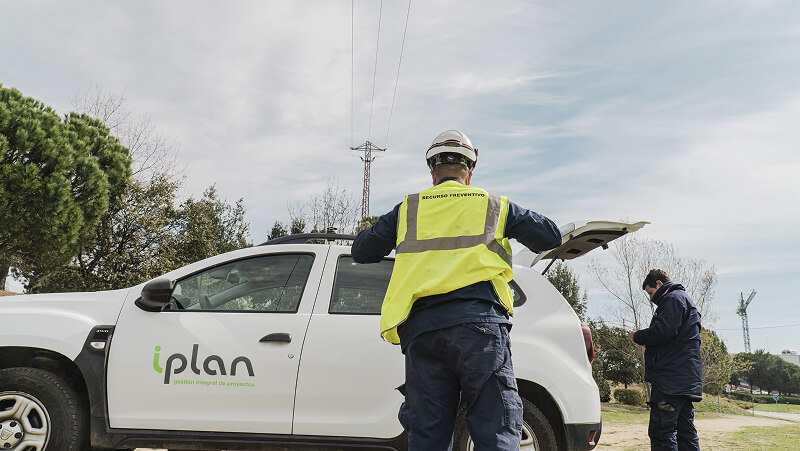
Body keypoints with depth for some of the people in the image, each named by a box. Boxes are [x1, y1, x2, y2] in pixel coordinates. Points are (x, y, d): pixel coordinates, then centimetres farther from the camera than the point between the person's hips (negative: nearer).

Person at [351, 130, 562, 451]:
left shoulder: (408, 209, 19)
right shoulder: (493, 205, 17)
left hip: (421, 328, 2)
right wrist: (516, 224, 41)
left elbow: (361, 251, 22)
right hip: (479, 321, -1)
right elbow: (551, 236, 22)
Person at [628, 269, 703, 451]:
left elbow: (664, 331, -20)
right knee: (686, 431, 12)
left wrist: (638, 336, -5)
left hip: (671, 378, -11)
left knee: (661, 432, -12)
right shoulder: (684, 299, 28)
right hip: (688, 380, 11)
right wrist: (645, 340, 17)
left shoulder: (673, 298, -4)